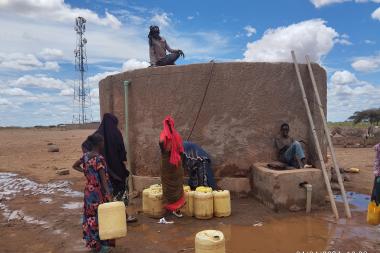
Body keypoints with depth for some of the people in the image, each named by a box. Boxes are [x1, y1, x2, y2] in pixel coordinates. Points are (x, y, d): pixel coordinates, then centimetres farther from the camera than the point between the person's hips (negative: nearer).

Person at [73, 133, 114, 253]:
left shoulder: (85, 155, 2)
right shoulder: (99, 158, -21)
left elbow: (74, 166, 18)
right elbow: (103, 179, -26)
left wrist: (86, 172, 11)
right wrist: (108, 194, -28)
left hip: (88, 191, 8)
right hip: (99, 192, -7)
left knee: (90, 216, 17)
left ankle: (92, 242, 31)